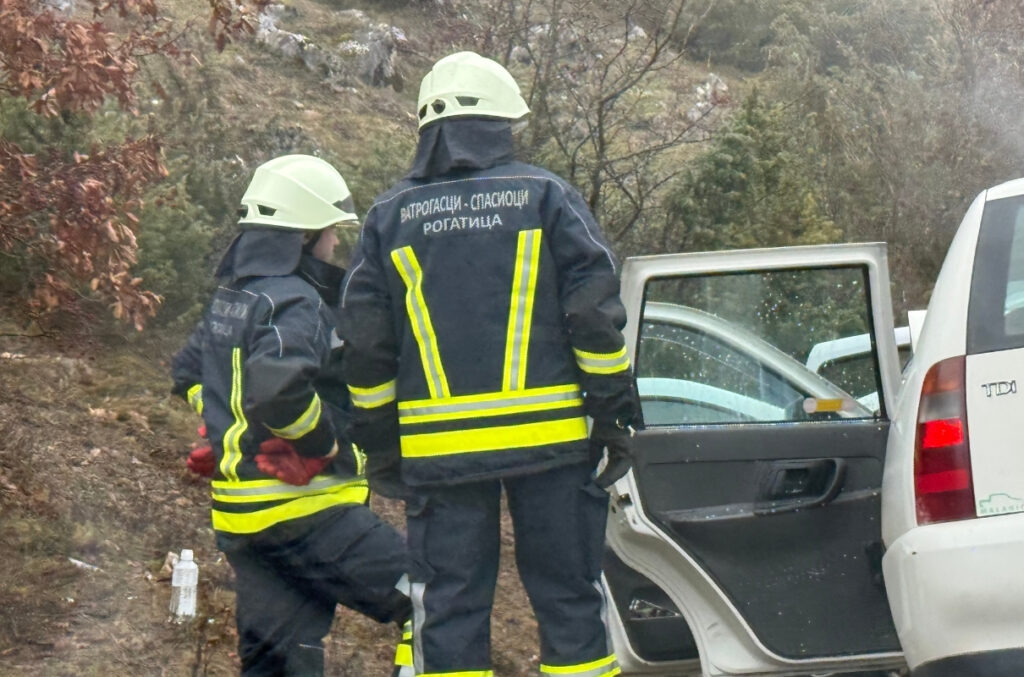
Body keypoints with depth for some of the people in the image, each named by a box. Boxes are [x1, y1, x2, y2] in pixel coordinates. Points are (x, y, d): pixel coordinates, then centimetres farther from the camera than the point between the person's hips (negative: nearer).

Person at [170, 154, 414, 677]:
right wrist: (325, 442, -19)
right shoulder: (296, 304, -16)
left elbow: (187, 370, 28)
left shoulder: (230, 298, 14)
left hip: (241, 513, 10)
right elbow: (277, 385, -33)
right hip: (303, 510, -10)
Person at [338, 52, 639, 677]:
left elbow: (365, 344, 8)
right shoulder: (546, 196, 2)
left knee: (448, 608, 6)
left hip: (438, 446, 2)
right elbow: (596, 313, -3)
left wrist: (378, 445, 15)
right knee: (568, 598, 5)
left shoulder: (388, 217, 8)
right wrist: (615, 411, 1)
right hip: (548, 437, -1)